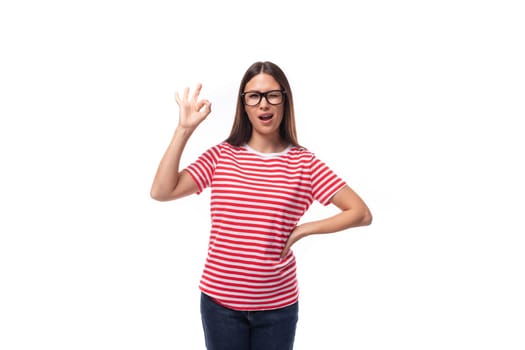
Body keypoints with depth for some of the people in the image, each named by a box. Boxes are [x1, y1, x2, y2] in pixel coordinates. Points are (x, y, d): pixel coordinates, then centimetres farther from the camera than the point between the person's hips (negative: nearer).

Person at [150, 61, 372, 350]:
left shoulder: (304, 163, -4)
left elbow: (361, 213, -5)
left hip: (278, 304, 0)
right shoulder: (221, 156, -2)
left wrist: (302, 230, -9)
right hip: (220, 300, 1)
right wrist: (185, 129, -13)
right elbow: (160, 192, -12)